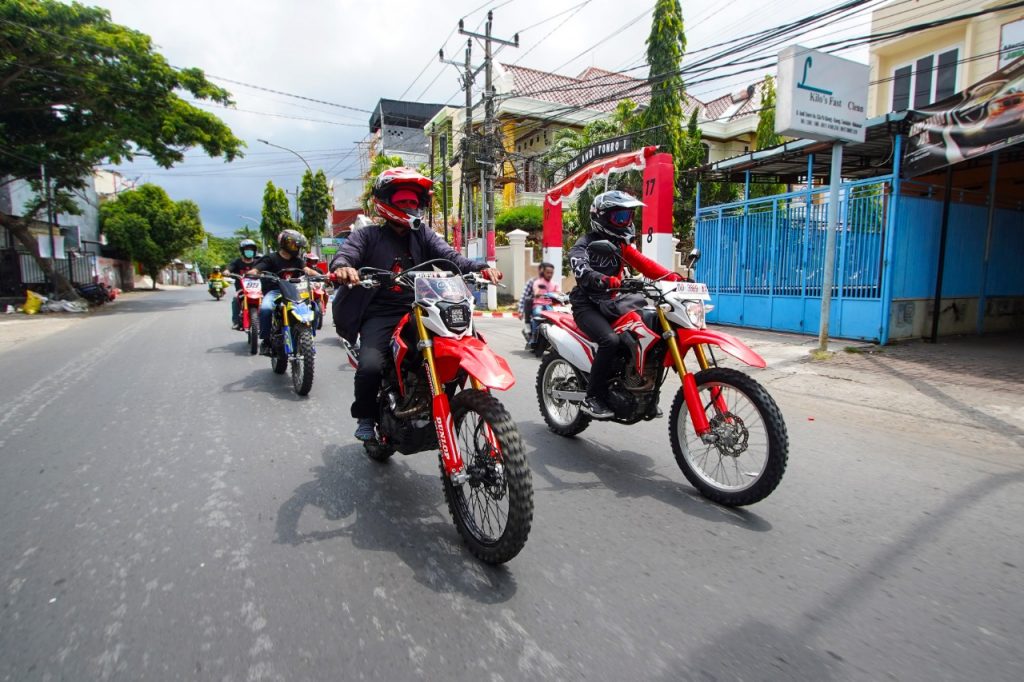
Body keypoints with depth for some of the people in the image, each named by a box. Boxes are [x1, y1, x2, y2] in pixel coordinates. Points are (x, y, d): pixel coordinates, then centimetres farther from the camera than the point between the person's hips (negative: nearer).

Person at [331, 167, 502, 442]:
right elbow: (345, 253, -9)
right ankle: (365, 417, 6)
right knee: (370, 366, -26)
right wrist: (343, 266, -36)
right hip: (380, 314, -3)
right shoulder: (368, 236, 8)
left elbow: (451, 257, 1)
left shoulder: (424, 236, 15)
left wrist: (481, 267, -19)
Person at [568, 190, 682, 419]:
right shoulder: (586, 243, -6)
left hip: (609, 303, 7)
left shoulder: (621, 245, 17)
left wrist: (674, 277, -13)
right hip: (586, 305, -7)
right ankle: (592, 398, -20)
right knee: (610, 340, -32)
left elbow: (644, 264, 3)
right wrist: (606, 280, -48)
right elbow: (579, 267, -28)